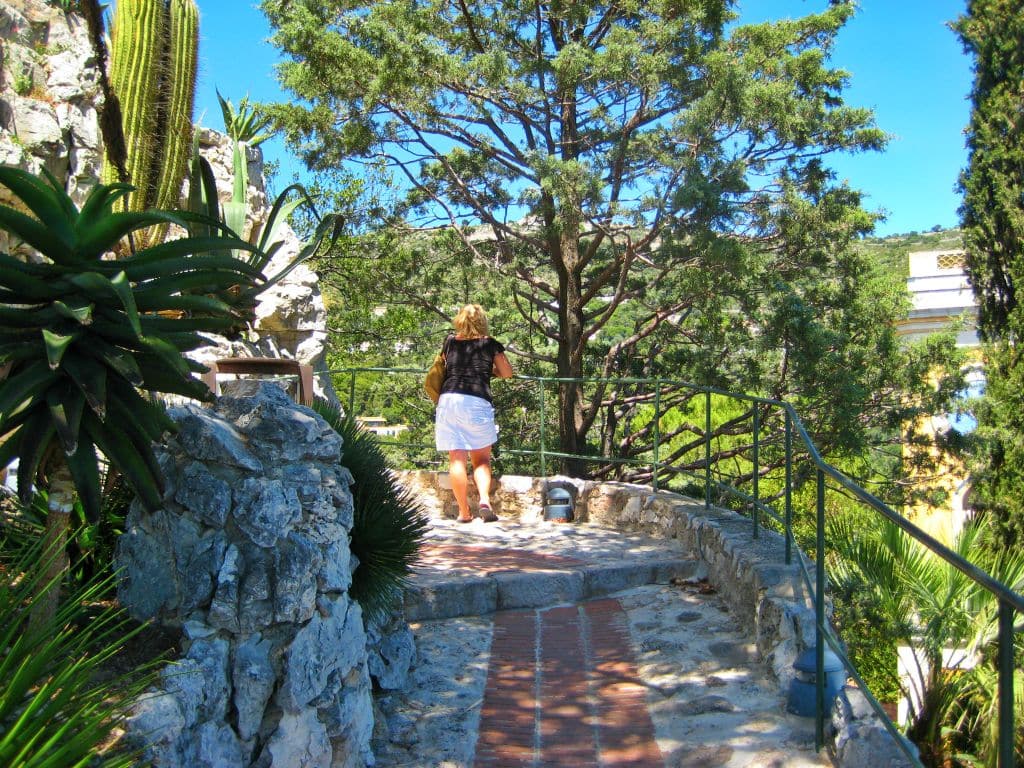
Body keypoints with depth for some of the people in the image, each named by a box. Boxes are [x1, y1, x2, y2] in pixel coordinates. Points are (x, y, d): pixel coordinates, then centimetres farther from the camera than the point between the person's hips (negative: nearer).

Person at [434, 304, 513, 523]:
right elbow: (507, 373, 17)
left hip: (448, 399, 2)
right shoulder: (490, 344, 10)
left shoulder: (450, 342, 16)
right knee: (481, 458, 9)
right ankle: (484, 499, -13)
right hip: (478, 401, -1)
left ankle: (464, 512, 3)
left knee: (457, 458, 1)